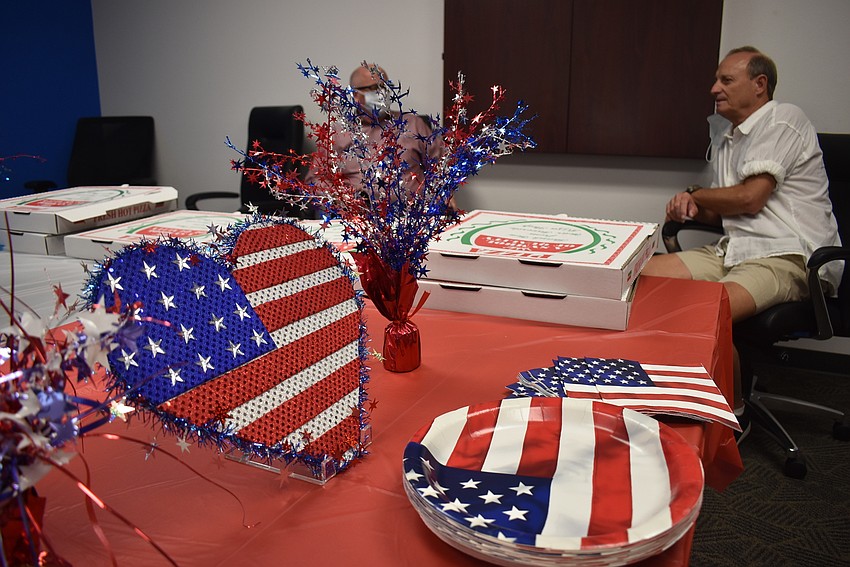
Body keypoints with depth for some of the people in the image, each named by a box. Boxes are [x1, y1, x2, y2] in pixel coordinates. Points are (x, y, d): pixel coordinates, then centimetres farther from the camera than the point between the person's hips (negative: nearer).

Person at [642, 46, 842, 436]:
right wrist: (692, 208, 1)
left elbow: (750, 198, -13)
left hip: (790, 257, -8)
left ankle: (734, 412, -14)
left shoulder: (783, 119, -3)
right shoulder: (725, 135, 22)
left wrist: (694, 195, 4)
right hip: (734, 250, 9)